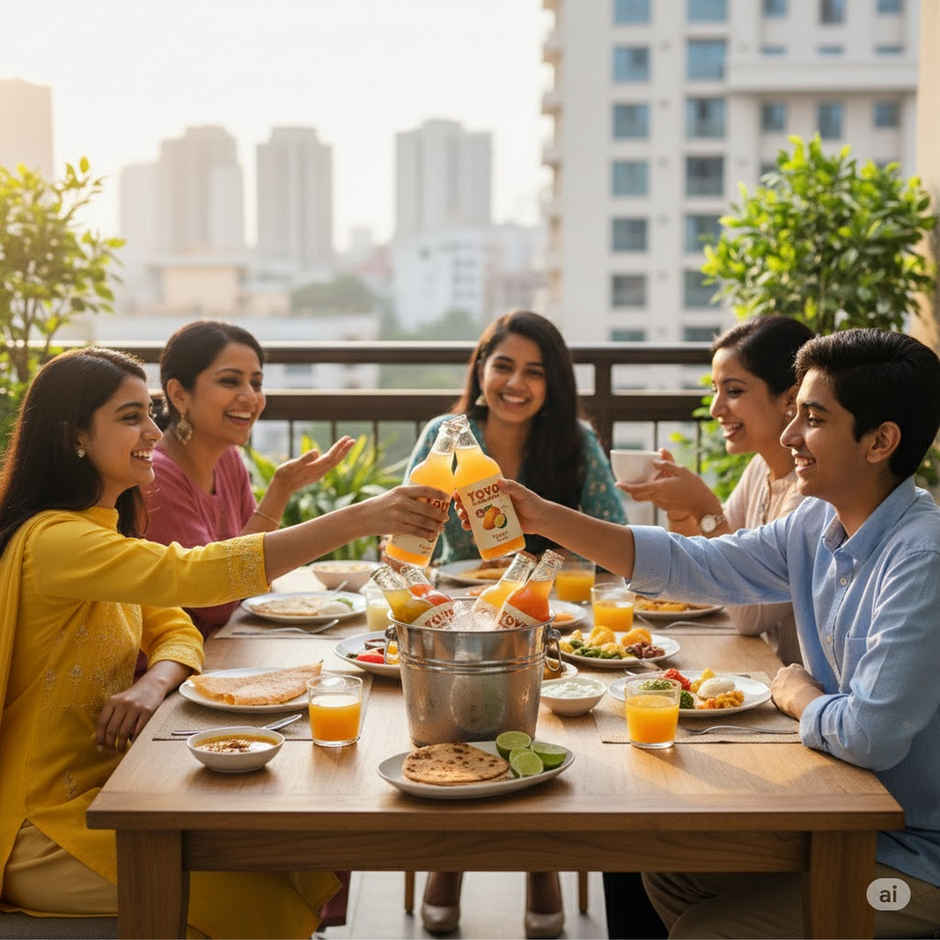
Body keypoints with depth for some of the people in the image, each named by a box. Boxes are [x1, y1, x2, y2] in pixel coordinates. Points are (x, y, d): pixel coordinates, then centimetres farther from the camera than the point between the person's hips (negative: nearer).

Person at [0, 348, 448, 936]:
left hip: (106, 790, 9)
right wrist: (359, 519, -37)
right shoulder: (53, 540, -22)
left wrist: (155, 683, -17)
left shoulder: (105, 528, 11)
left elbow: (176, 631, 8)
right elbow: (190, 574, -35)